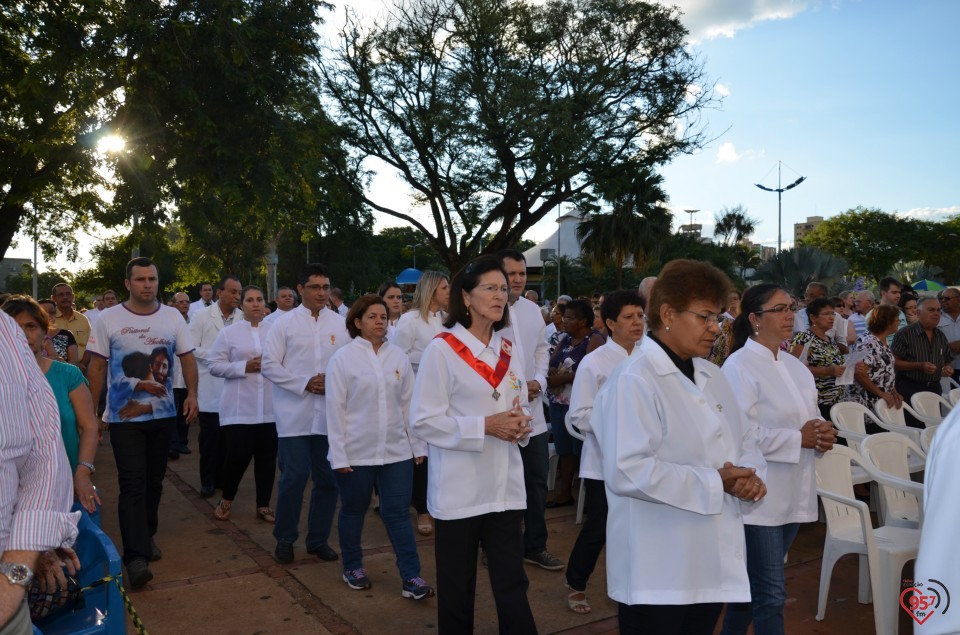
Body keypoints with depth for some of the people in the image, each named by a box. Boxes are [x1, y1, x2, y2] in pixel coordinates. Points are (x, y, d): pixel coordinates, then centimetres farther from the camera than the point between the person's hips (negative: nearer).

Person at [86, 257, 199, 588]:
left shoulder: (172, 316, 2)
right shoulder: (109, 319, -3)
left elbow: (187, 358, 4)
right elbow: (97, 367, -1)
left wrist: (192, 394, -11)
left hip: (163, 414, 3)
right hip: (124, 416, -3)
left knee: (154, 481, 14)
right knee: (133, 483, -9)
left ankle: (147, 536, 33)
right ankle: (136, 556, -8)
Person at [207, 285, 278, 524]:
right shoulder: (229, 332, 1)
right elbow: (214, 365, -3)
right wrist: (244, 367, -13)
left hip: (270, 405, 2)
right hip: (240, 406, -2)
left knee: (267, 455, 6)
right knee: (238, 454, -4)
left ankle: (263, 505, 21)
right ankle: (226, 499, 23)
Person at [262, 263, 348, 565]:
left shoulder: (340, 324, 6)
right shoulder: (284, 323, 2)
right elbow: (269, 365, -2)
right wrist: (305, 383, -12)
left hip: (330, 413, 2)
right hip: (295, 413, -2)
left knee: (328, 479, 7)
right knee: (294, 477, -2)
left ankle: (318, 539, 24)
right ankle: (284, 539, 18)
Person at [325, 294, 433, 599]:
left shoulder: (398, 357, 2)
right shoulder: (343, 358, -6)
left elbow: (409, 403, 6)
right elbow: (335, 409, -6)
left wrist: (418, 445, 6)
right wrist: (338, 454, -9)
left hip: (397, 450, 2)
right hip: (357, 452, -2)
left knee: (398, 513, 3)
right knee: (353, 511, 14)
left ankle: (411, 577, 7)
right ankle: (352, 567, 32)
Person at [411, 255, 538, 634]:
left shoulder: (508, 351, 9)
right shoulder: (442, 349, -8)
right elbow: (424, 421, -12)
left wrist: (521, 426, -4)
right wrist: (485, 426, -19)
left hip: (505, 486, 5)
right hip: (459, 488, -4)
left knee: (513, 587, 6)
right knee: (457, 589, 10)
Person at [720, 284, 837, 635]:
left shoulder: (794, 365, 12)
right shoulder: (740, 365, -13)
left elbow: (804, 417, 20)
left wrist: (821, 432, -2)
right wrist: (799, 439, -17)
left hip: (791, 492, 8)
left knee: (753, 583, 19)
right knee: (771, 593, -3)